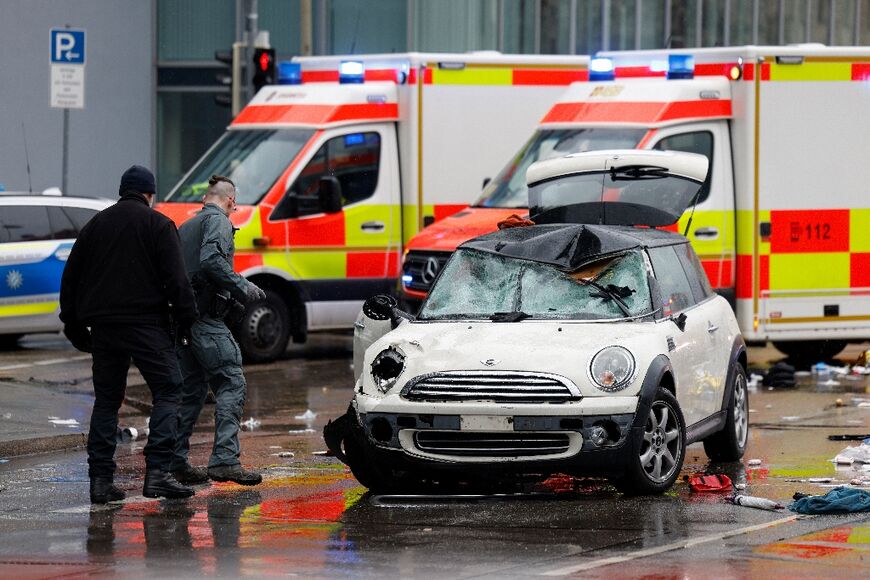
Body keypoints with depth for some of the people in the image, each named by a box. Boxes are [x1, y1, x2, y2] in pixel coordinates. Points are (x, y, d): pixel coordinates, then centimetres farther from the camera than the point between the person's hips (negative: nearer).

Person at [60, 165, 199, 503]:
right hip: (146, 323, -5)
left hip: (102, 326, 5)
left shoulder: (95, 225, 16)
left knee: (106, 399, 10)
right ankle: (157, 472, -16)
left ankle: (100, 479, 4)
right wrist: (187, 316, -1)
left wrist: (73, 325, 22)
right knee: (167, 390, -2)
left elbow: (71, 277, 18)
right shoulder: (157, 224, 0)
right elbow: (175, 278, -8)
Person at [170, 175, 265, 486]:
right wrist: (244, 288, -15)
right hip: (206, 318, -9)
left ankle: (175, 460, 11)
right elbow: (211, 259, -21)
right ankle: (225, 459, -20)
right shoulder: (218, 221, -3)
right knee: (231, 384, -10)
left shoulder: (186, 227, 24)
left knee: (191, 389, 13)